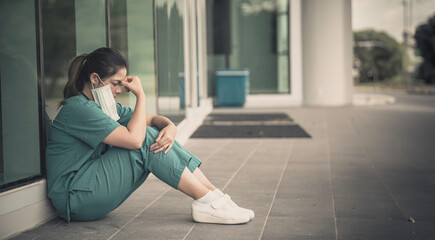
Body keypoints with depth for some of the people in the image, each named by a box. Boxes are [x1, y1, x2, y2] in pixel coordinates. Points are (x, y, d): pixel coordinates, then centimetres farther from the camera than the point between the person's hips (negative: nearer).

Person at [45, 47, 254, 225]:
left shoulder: (104, 105, 13)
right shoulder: (78, 109, -18)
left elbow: (154, 119, 13)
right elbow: (134, 138, -26)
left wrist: (170, 127, -11)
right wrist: (140, 95, -14)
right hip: (74, 199, -9)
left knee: (159, 136, -6)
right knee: (145, 140, -19)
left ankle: (215, 195, -10)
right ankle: (207, 203, -18)